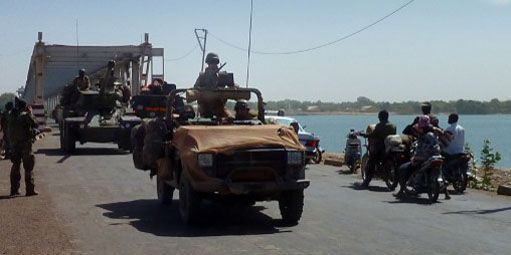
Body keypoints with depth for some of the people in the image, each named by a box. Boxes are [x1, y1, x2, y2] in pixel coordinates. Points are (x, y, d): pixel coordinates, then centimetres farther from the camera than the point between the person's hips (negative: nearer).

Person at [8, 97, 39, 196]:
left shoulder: (12, 115, 6)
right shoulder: (25, 115, -13)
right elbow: (35, 125, -7)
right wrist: (30, 113, 4)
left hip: (14, 143, 6)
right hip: (25, 143, -6)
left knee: (15, 166, 14)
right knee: (28, 167, -1)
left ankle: (14, 189, 15)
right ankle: (30, 190, -2)